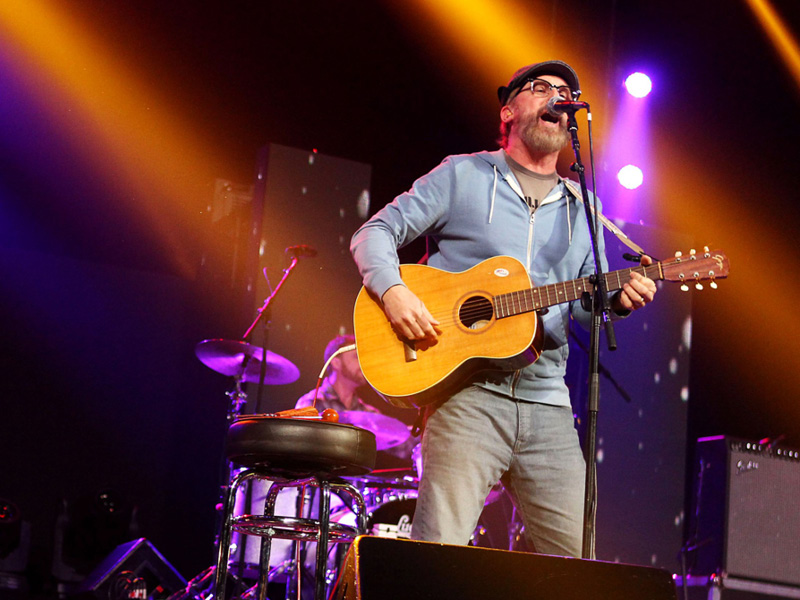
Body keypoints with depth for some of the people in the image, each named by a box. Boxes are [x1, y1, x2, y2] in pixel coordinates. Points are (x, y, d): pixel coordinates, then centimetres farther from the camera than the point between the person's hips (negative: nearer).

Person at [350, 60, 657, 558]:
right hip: (468, 391, -4)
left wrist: (618, 298, -6)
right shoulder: (463, 175, 8)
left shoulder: (581, 208, 20)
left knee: (577, 560, 0)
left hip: (548, 402, 5)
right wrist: (393, 290, -15)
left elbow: (586, 304, 17)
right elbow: (377, 232, 5)